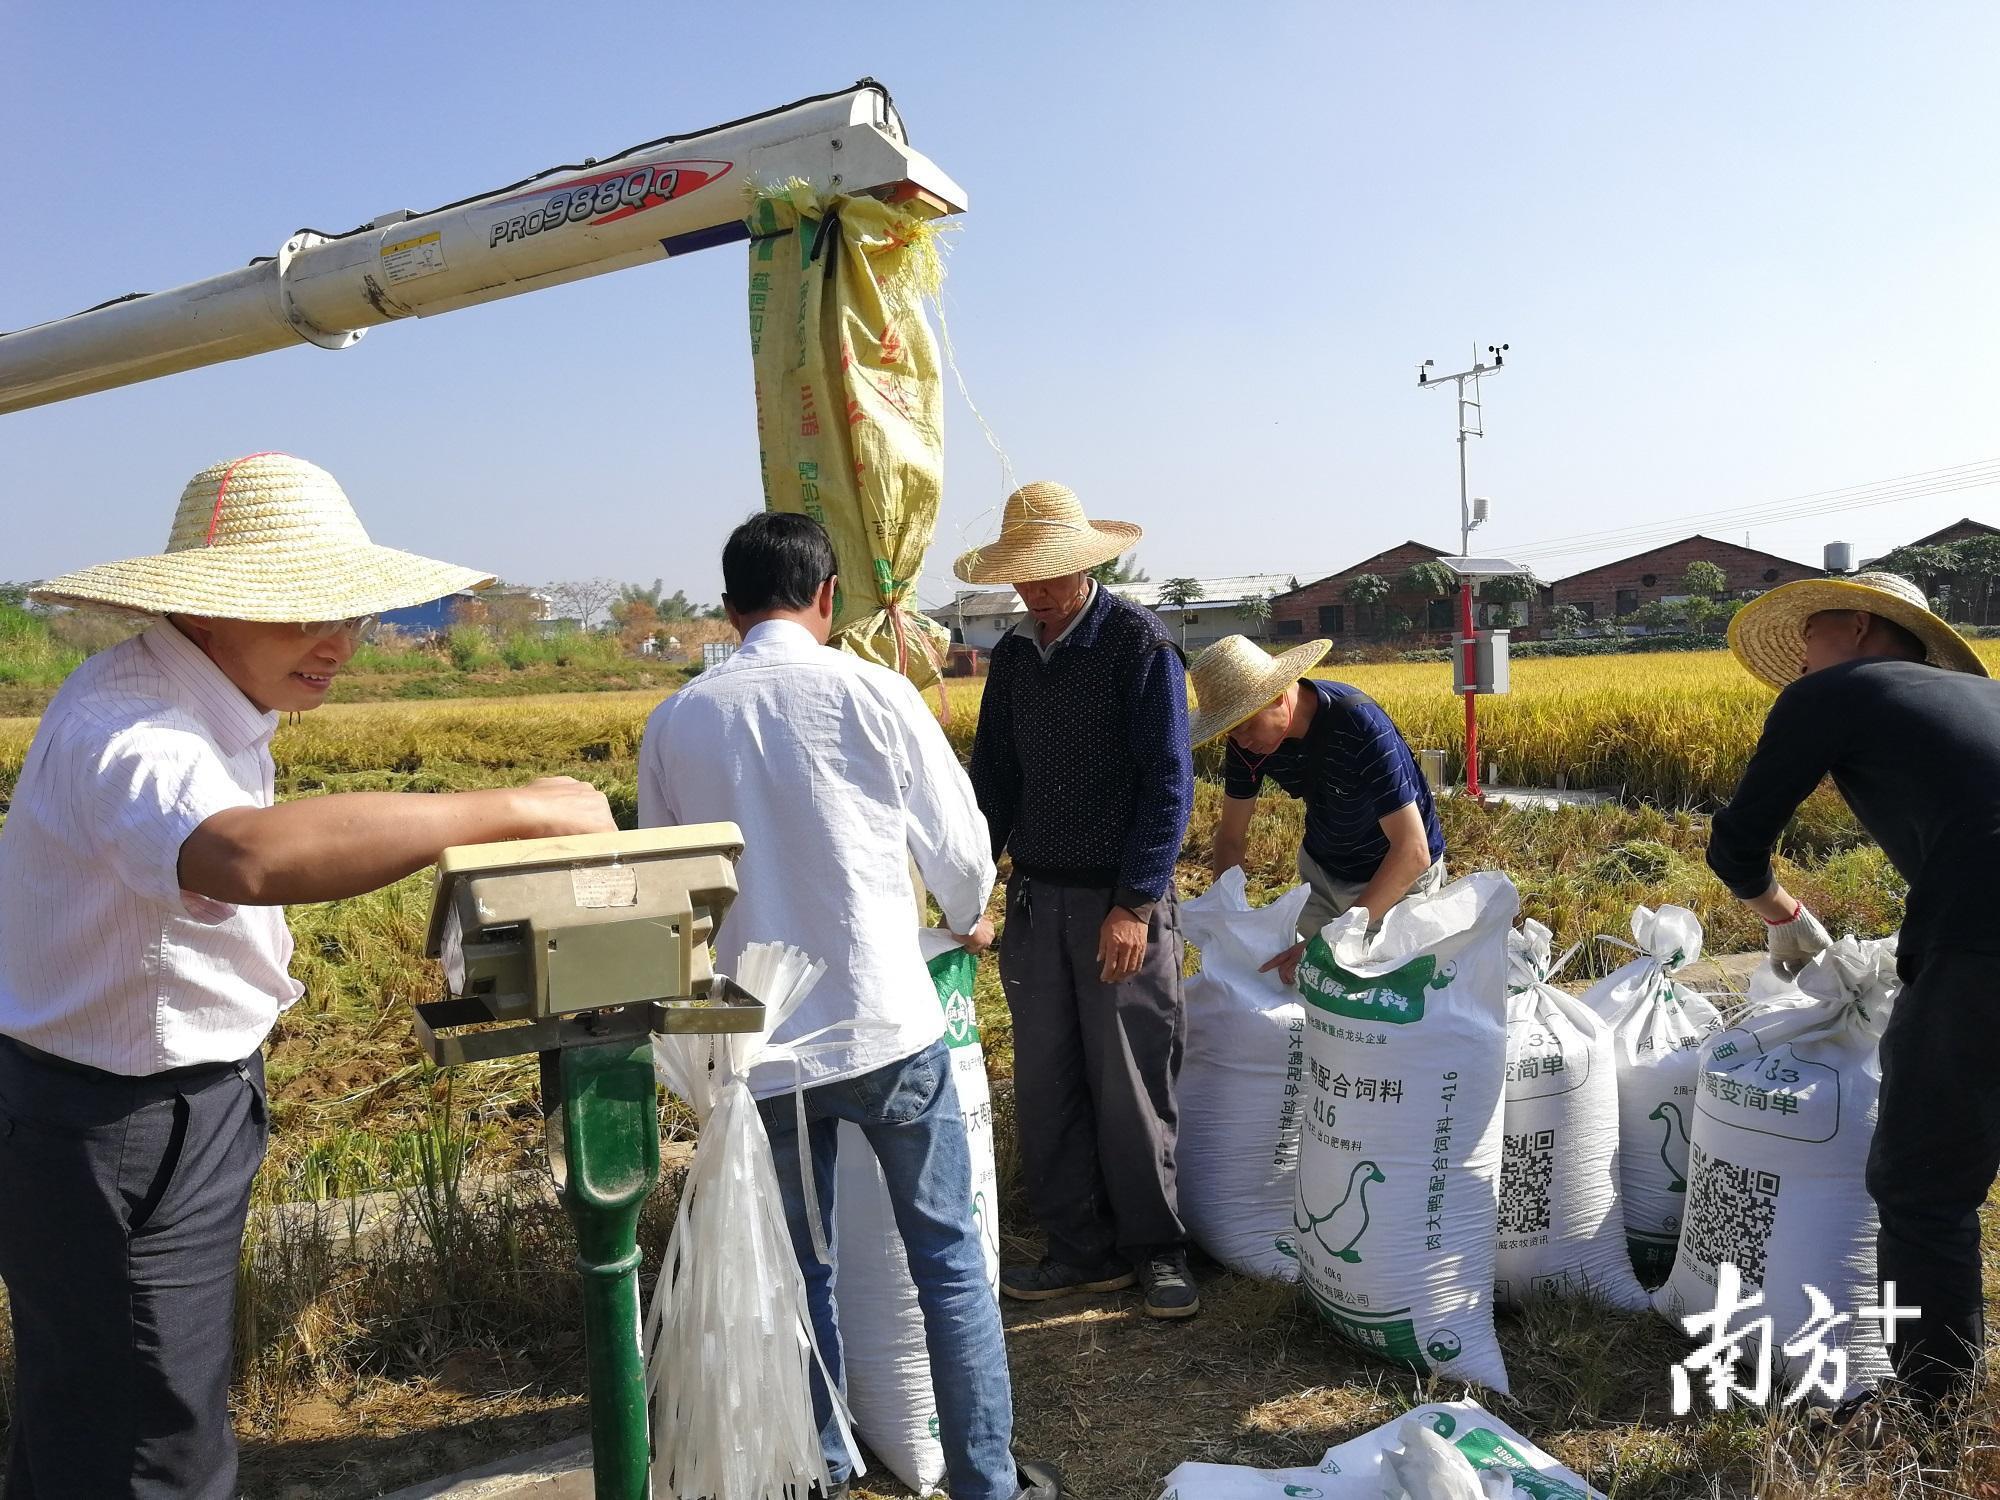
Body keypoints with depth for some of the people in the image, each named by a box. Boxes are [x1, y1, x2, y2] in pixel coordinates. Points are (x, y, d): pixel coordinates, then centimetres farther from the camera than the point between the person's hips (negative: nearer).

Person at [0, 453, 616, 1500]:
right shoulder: (125, 729, -28)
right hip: (113, 1128, -10)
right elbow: (248, 856, -49)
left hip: (191, 1098, 10)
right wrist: (514, 811, -44)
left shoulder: (213, 703, 5)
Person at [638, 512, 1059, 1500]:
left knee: (799, 1272, 18)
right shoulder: (871, 693, -8)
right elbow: (956, 843, 0)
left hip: (760, 1046, 3)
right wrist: (972, 919, 22)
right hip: (887, 1028, -2)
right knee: (948, 1258, 12)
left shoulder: (675, 722, 0)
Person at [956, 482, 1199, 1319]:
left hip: (1122, 902, -5)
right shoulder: (1012, 656, 10)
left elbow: (1167, 785, -11)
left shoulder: (1140, 646, -8)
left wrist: (1135, 904, -16)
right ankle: (1082, 1251, 22)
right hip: (1035, 897, 5)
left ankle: (1156, 1249, 20)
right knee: (1045, 1084, 8)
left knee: (1129, 1087, 2)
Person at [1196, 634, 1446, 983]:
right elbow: (1230, 838, -6)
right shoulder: (1248, 739, -19)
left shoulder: (1361, 725, -36)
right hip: (1320, 868, 4)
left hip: (1399, 874, -4)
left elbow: (1413, 851, -38)